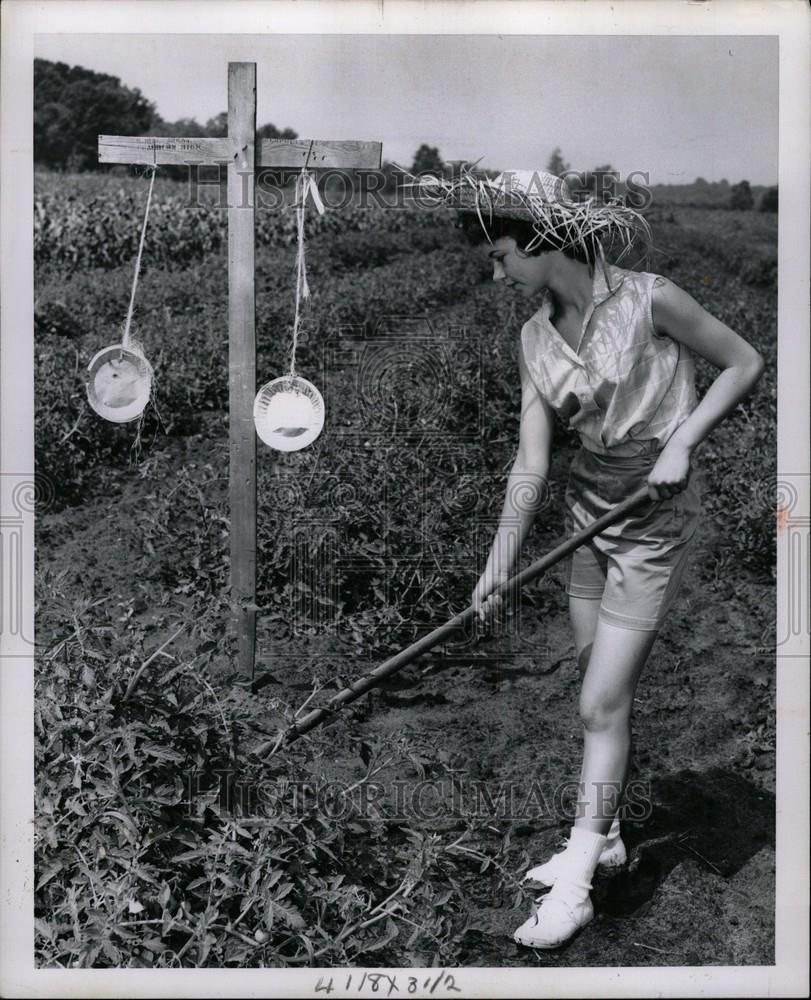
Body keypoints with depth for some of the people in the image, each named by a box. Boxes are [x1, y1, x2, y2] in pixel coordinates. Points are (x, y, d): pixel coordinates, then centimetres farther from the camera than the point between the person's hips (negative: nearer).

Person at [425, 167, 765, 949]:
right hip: (589, 503, 6)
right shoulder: (536, 336, -1)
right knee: (599, 690, 14)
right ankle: (604, 836, 33)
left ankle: (575, 885, 7)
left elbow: (745, 364, -7)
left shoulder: (647, 301, -18)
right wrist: (499, 564, -7)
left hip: (655, 514, -6)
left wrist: (682, 443, -18)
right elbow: (531, 460, -2)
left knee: (602, 705, -4)